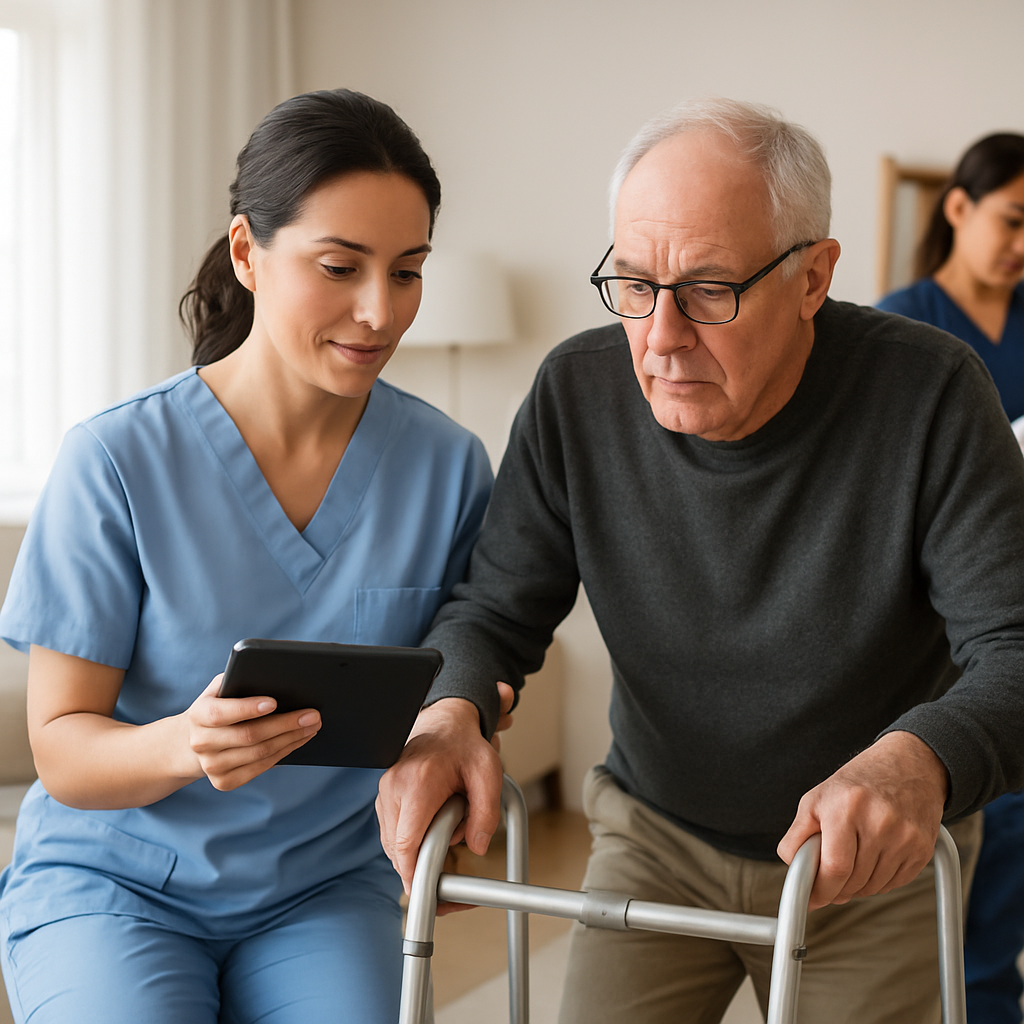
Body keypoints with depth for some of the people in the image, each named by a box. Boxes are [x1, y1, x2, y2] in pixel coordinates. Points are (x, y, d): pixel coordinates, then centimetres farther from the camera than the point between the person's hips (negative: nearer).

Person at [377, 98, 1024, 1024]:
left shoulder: (930, 393, -21)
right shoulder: (579, 392, -14)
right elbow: (495, 606, -6)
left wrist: (920, 758, -47)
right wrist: (449, 712, -30)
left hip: (871, 873, -1)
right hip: (658, 840, 1)